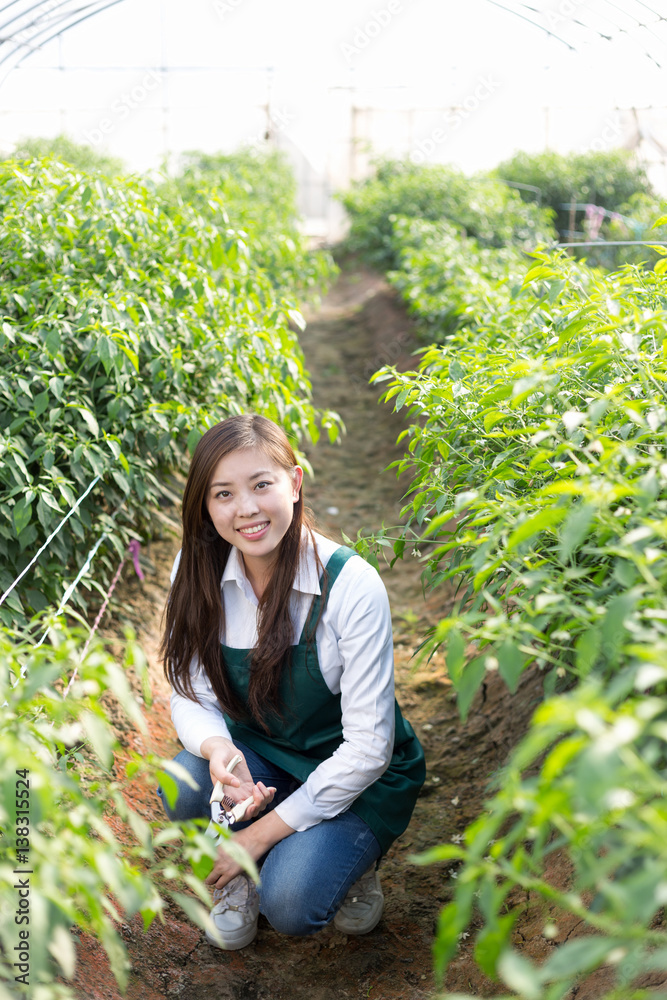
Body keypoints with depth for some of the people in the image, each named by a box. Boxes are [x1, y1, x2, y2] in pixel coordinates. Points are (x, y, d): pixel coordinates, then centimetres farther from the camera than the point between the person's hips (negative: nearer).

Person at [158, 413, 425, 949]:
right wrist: (216, 748, -30)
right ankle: (241, 870, 4)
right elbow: (192, 696, -5)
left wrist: (261, 833, -19)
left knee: (289, 903, -26)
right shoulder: (198, 571, -12)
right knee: (182, 788, -28)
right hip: (258, 756, 4)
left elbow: (367, 749, -21)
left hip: (358, 777, -4)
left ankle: (347, 858, 8)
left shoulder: (353, 585, -25)